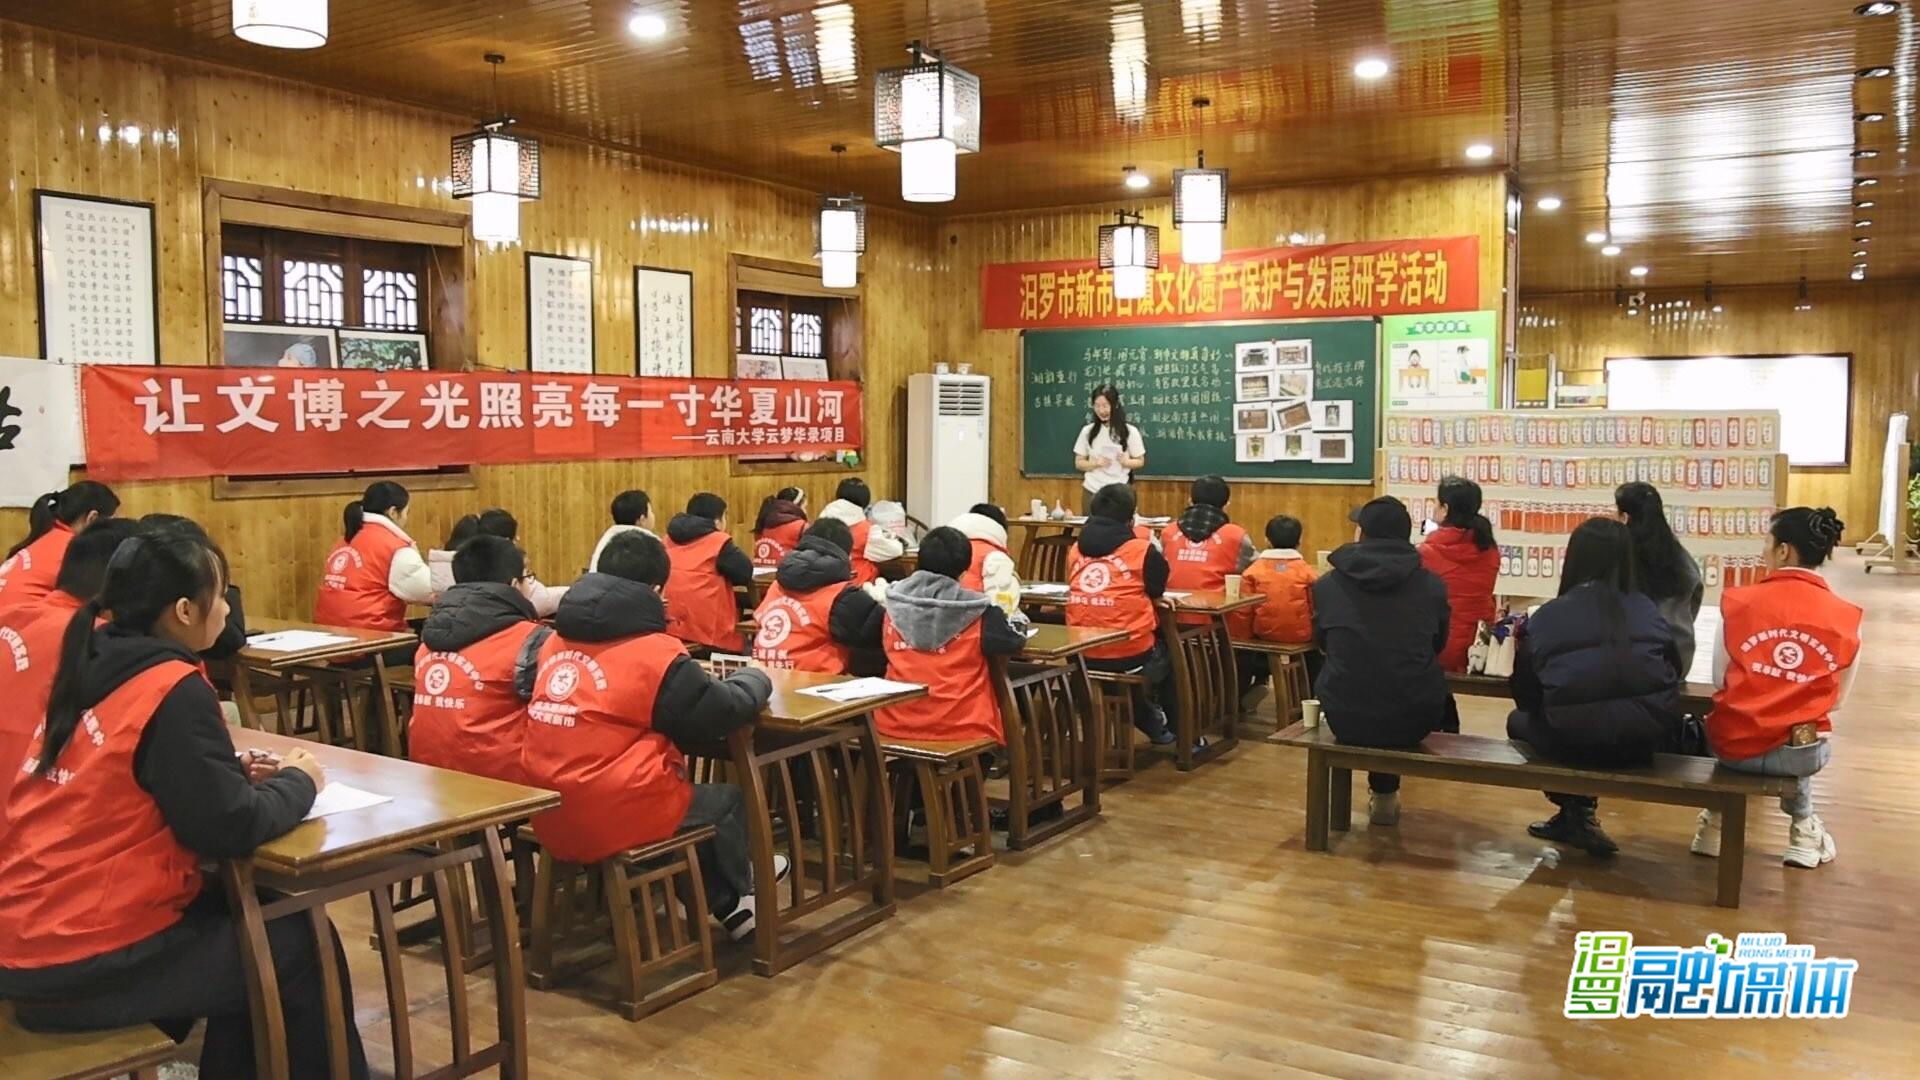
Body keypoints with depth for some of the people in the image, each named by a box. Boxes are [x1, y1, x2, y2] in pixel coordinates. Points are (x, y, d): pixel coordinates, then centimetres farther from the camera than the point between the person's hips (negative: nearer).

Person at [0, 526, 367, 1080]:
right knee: (301, 944, 8)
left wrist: (233, 771, 8)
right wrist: (298, 782, -2)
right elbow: (230, 828, -20)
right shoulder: (173, 691, -19)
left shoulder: (94, 667, 5)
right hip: (85, 962, -8)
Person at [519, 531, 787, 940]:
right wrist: (754, 680, 13)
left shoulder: (556, 641, 7)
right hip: (615, 820, -7)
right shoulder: (655, 652, -14)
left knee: (698, 798, 30)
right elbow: (721, 713, -8)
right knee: (727, 800, 21)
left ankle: (726, 901, 44)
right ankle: (734, 898, 45)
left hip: (550, 818, 7)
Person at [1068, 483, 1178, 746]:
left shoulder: (1076, 549, 6)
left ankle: (1154, 727, 47)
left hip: (1082, 654, 5)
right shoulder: (1143, 549, -7)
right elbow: (1157, 590, 4)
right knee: (1168, 655, 31)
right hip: (1131, 653, -4)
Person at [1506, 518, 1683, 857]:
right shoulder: (1647, 610, 9)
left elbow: (1526, 697, 5)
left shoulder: (1546, 617, 2)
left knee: (1519, 721, 29)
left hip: (1574, 741, -3)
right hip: (1644, 740, 3)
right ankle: (1579, 815, 34)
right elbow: (1673, 672, 19)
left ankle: (1576, 812, 23)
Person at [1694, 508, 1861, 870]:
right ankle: (1802, 825, 39)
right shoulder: (1847, 619, -3)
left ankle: (1720, 819, 37)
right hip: (1802, 754, 1)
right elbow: (1836, 700, 7)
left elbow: (1719, 680, 1)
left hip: (1734, 745, -1)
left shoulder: (1737, 602, -7)